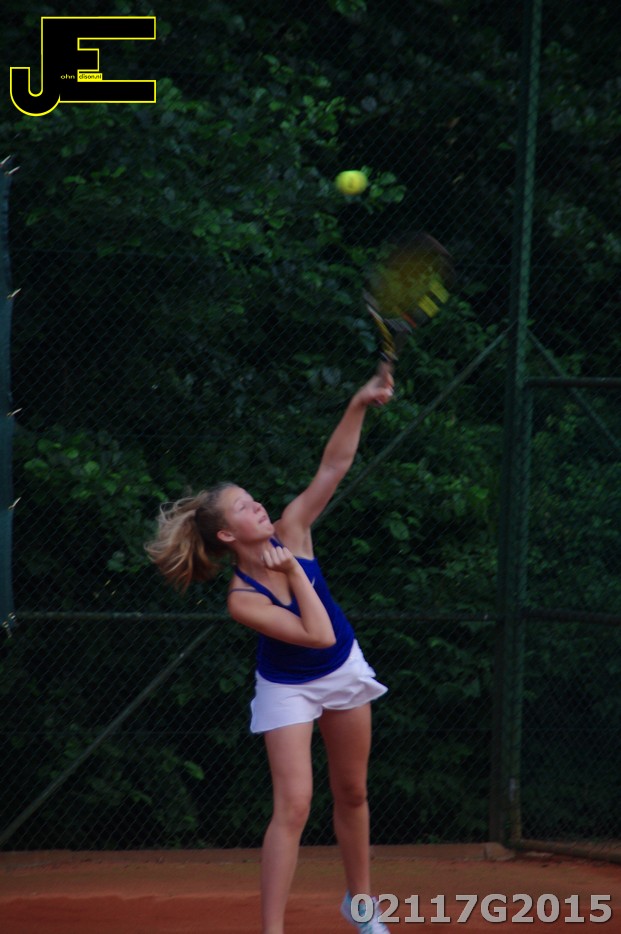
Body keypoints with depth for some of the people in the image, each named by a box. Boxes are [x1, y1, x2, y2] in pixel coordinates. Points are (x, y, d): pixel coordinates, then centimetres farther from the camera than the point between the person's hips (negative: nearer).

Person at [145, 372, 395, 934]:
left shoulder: (289, 532, -16)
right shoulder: (243, 600, -29)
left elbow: (335, 465, -20)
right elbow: (319, 636, -35)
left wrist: (360, 404, -32)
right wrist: (294, 571, -33)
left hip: (344, 673, 5)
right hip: (288, 689, -5)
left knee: (352, 793, 16)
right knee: (293, 805, -16)